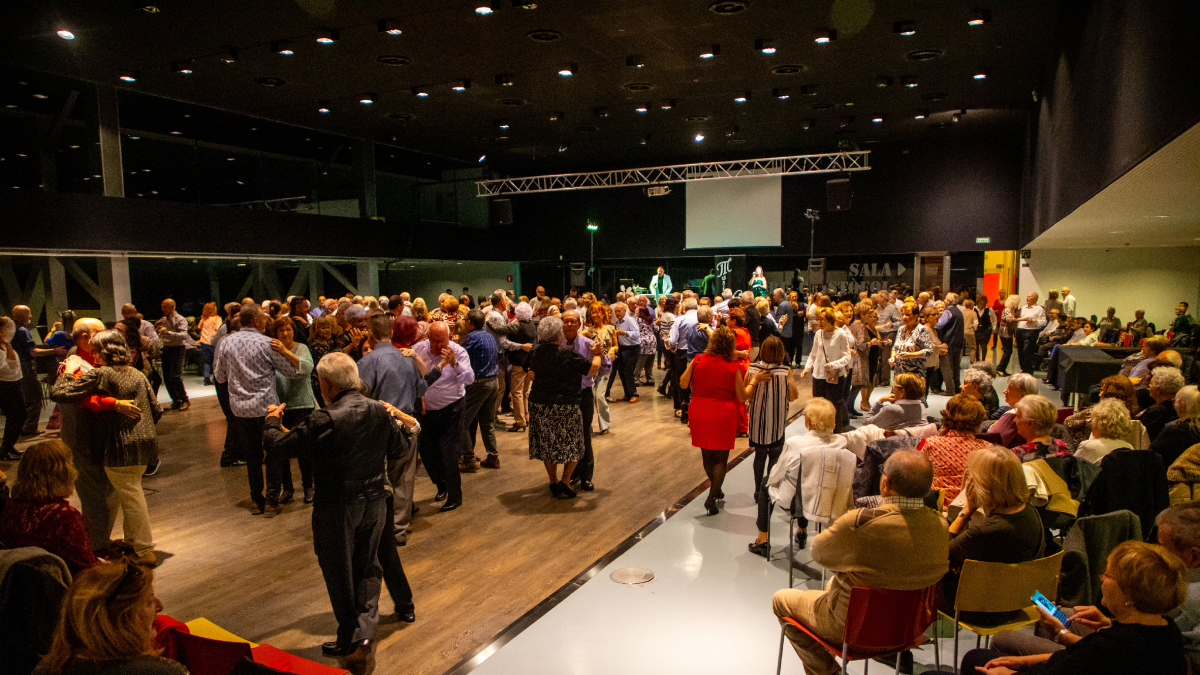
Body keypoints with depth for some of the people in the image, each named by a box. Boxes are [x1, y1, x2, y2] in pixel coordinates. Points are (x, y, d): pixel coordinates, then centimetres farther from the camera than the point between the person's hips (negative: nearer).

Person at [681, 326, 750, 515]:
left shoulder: (699, 360, -6)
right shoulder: (733, 367, -12)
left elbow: (683, 384, 2)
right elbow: (742, 397, -8)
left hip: (699, 413, 3)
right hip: (723, 415, -3)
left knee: (707, 455, 20)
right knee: (721, 458, 10)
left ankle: (716, 489, 36)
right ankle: (712, 497, 1)